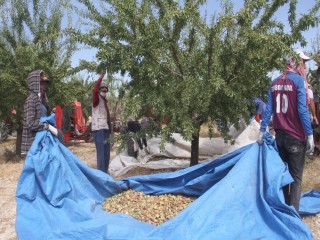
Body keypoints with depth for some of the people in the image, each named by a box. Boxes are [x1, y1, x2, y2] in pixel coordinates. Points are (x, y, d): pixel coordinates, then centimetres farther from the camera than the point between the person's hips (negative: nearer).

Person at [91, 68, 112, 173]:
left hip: (105, 129, 9)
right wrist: (101, 77, -28)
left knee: (106, 155, 14)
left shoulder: (104, 101, 19)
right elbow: (94, 90, -24)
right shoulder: (97, 99, -2)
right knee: (101, 154, -13)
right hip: (99, 129, -8)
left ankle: (105, 174, 24)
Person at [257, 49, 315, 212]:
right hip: (296, 136, -6)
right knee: (296, 177, 2)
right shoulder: (299, 80, -9)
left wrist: (262, 130, 7)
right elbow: (302, 109, -15)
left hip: (280, 135, 6)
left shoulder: (275, 83, 8)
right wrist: (310, 134, -13)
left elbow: (269, 109, 6)